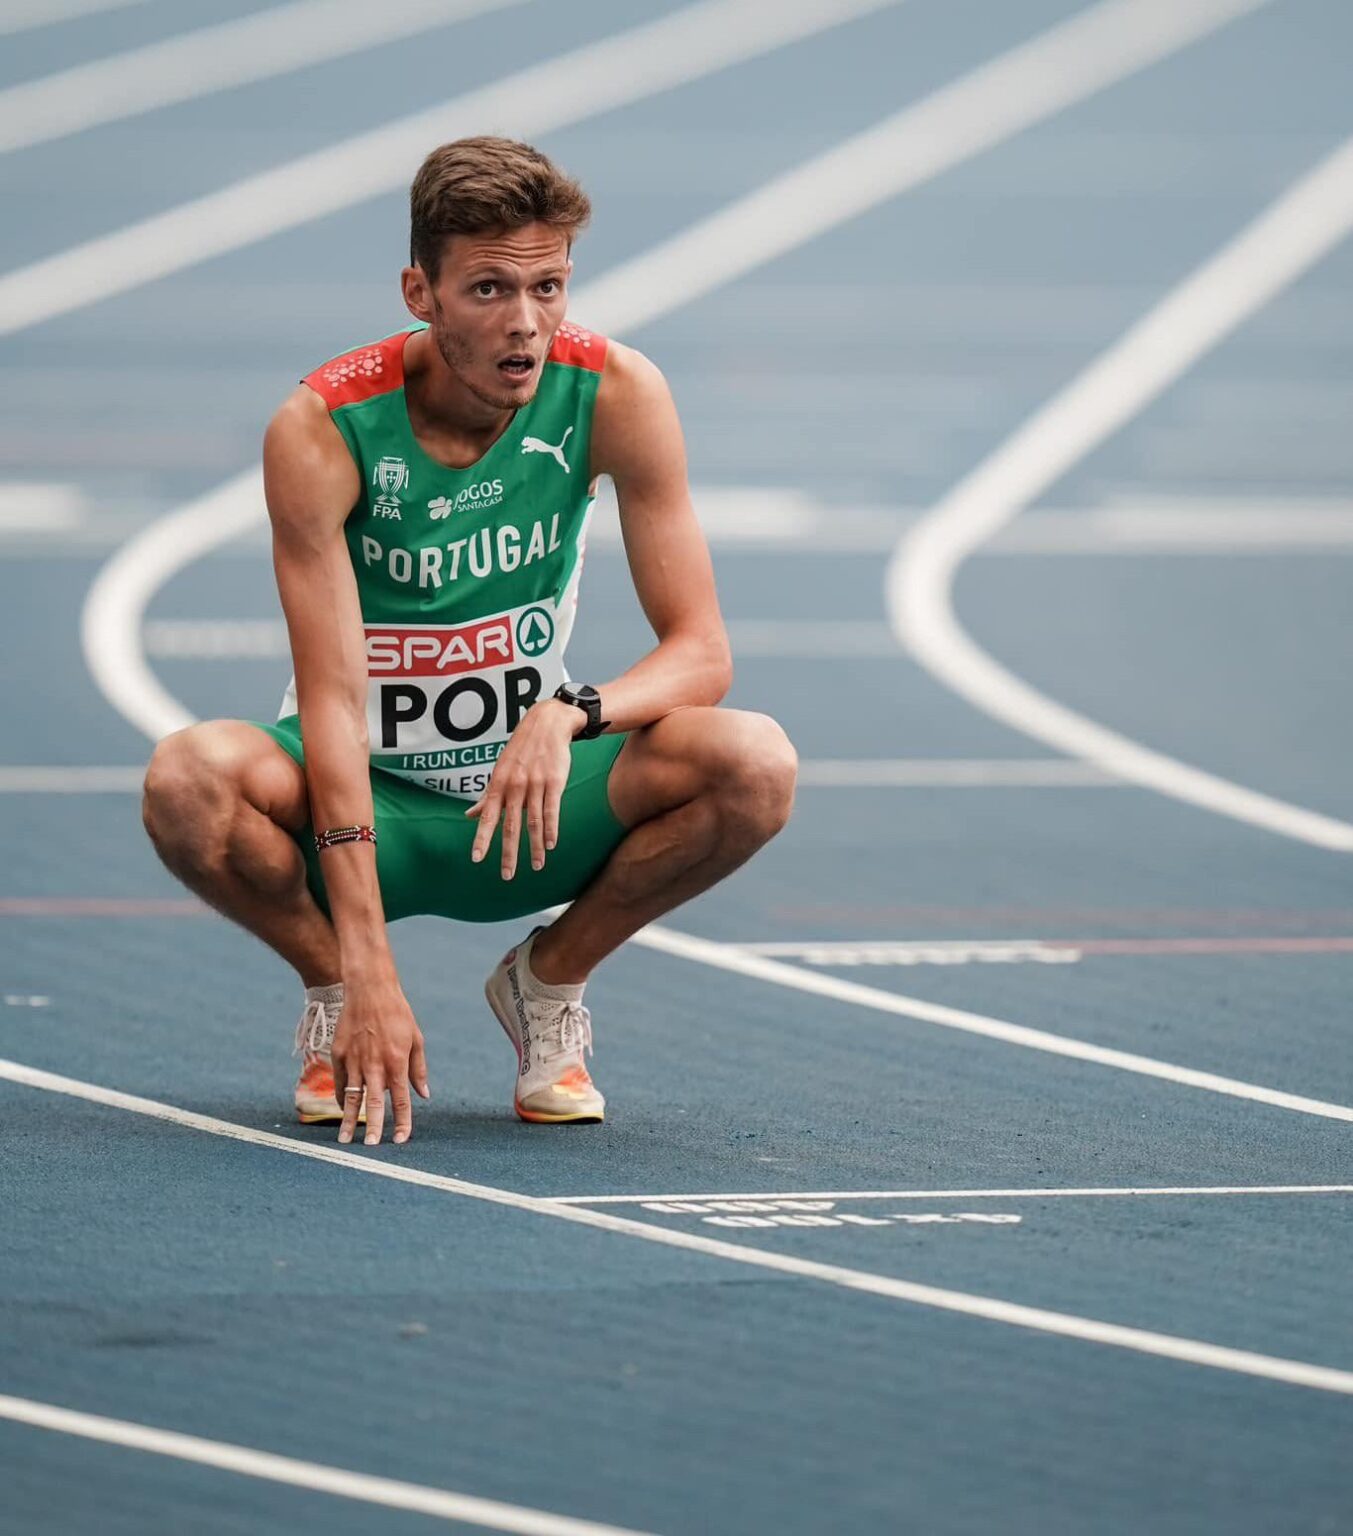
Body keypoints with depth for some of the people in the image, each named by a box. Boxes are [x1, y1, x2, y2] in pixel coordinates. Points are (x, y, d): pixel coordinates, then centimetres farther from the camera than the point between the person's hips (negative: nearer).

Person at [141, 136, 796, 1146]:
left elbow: (701, 653, -13)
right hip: (367, 804, -2)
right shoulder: (322, 429, -21)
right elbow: (331, 700, -25)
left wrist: (571, 715, -36)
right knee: (191, 779, -35)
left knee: (755, 766, -26)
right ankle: (335, 989, -2)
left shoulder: (615, 396, -14)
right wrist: (368, 973, -34)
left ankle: (550, 980, 2)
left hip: (531, 807, 2)